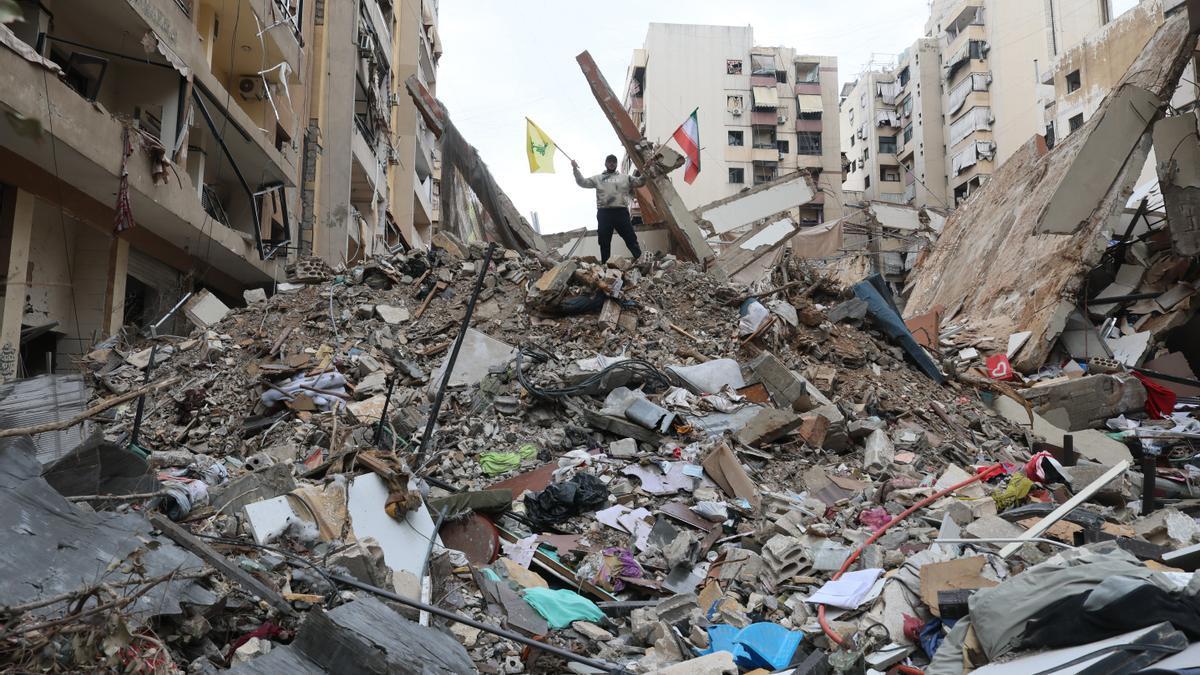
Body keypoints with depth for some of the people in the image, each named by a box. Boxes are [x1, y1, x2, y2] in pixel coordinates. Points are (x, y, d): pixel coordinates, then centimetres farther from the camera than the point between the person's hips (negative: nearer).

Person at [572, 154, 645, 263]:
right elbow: (583, 182, 13)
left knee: (631, 239, -3)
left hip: (621, 211, -1)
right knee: (604, 242, 4)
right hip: (604, 213, 1)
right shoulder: (598, 178, 18)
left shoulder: (625, 177, 17)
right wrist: (575, 169, 5)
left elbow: (640, 182, 13)